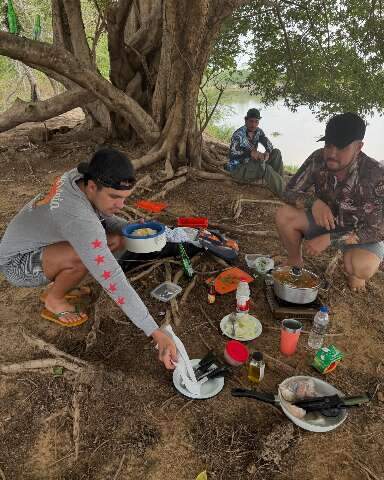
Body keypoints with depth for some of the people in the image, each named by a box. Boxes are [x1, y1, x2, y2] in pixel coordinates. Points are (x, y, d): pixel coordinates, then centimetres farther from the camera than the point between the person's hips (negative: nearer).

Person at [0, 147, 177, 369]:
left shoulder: (80, 177, -16)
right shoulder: (80, 218, -39)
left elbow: (101, 214, 6)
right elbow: (114, 282, -41)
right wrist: (156, 333, -39)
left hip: (40, 242, 8)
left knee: (117, 240, -5)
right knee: (86, 256, -37)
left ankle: (58, 285, 10)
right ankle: (55, 301, -5)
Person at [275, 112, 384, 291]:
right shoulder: (318, 159, -19)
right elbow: (289, 192, -13)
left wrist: (329, 239, -35)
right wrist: (313, 202, -35)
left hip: (361, 233, -3)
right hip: (325, 220, 3)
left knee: (362, 266, -35)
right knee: (284, 215, -22)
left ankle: (353, 273, 5)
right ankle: (295, 261, 6)